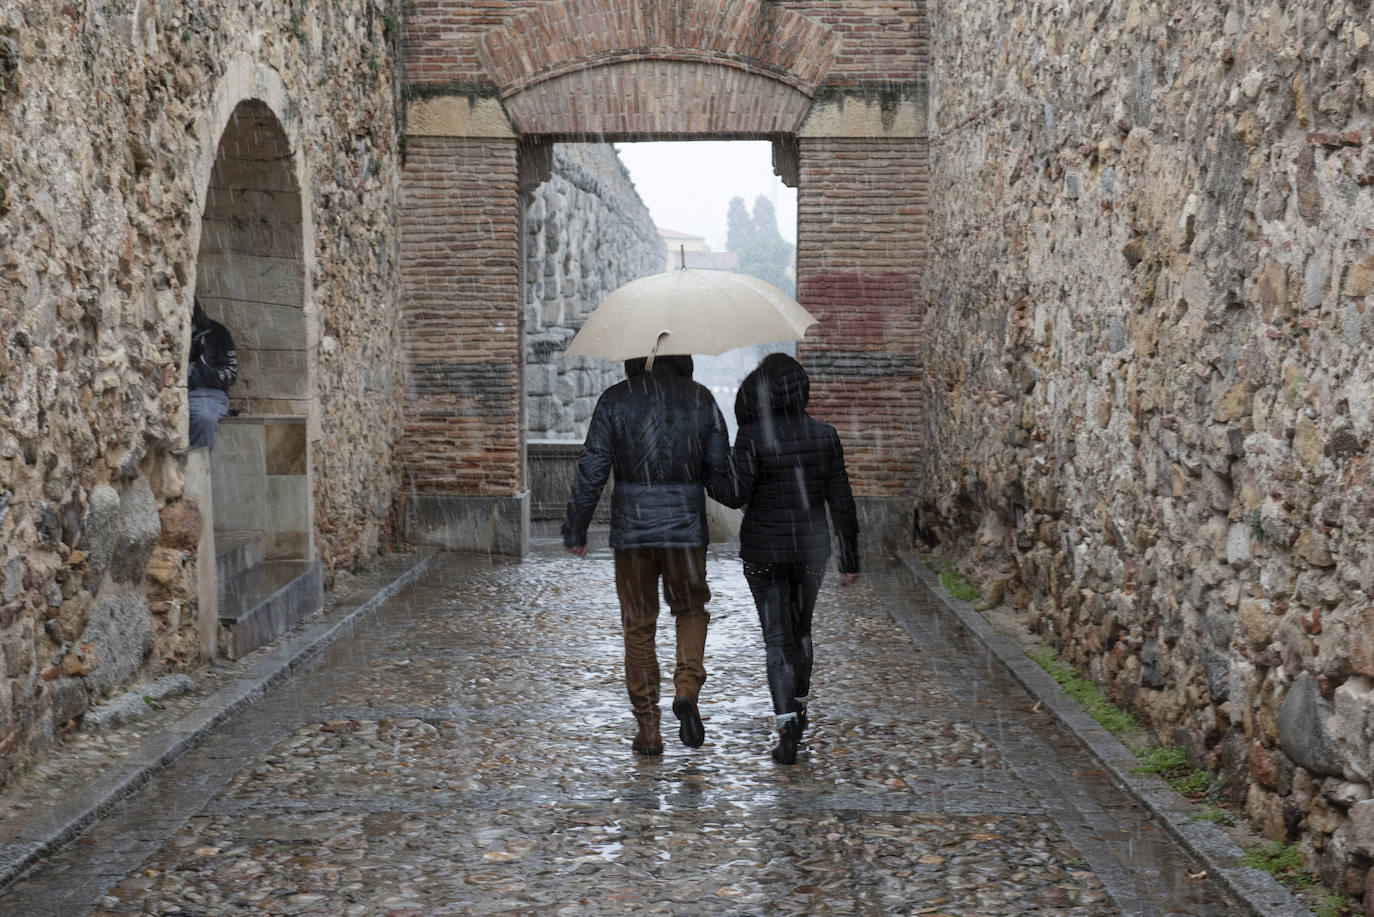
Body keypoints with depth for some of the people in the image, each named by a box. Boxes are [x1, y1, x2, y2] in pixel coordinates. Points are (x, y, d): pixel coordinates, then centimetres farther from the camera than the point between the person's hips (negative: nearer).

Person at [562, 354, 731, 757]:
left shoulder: (615, 400, -4)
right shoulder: (701, 399, 1)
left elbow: (591, 470, -5)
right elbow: (721, 471, 2)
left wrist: (575, 529, 3)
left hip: (631, 526, -1)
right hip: (686, 526, 1)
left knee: (639, 626, 10)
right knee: (691, 610, 21)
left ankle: (648, 729, 12)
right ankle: (687, 688, -3)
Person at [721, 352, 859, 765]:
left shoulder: (752, 436, -13)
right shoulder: (824, 436, -3)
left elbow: (736, 495, -16)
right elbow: (842, 502, 0)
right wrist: (850, 559, 5)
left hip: (764, 551, -3)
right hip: (812, 548, 3)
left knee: (777, 638, 1)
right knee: (801, 629, 22)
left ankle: (787, 726, -12)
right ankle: (799, 705, 39)